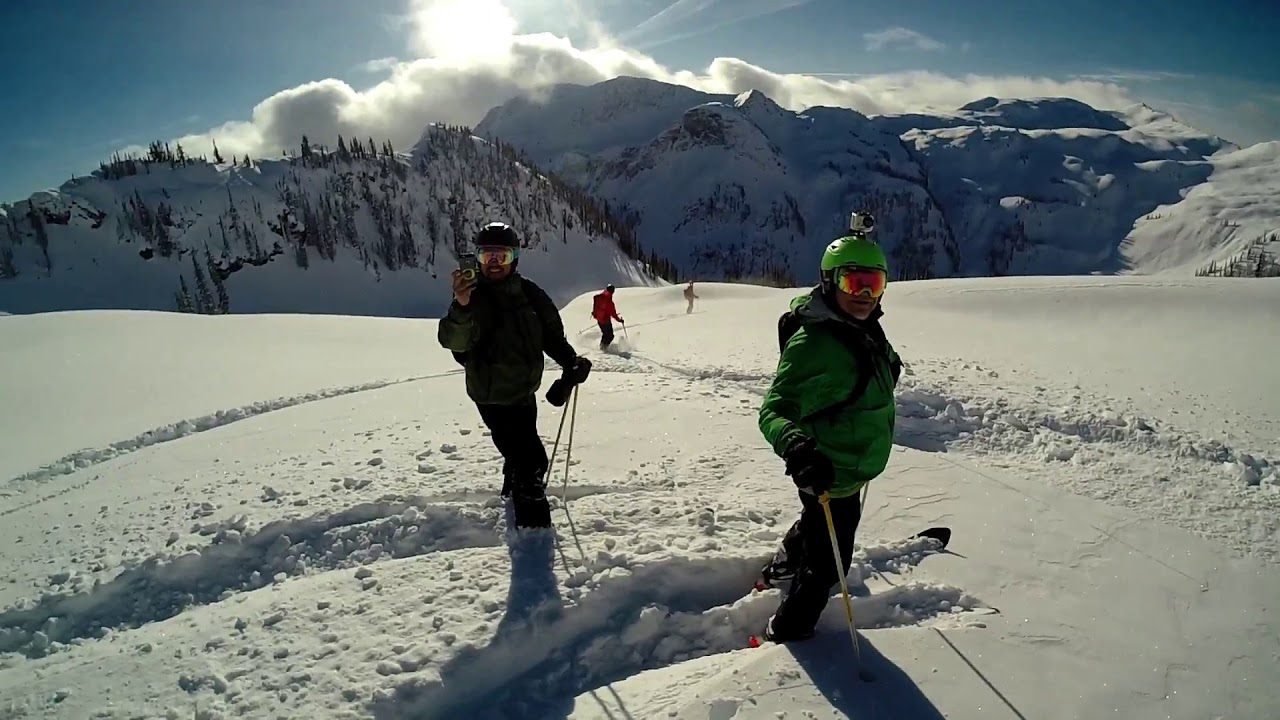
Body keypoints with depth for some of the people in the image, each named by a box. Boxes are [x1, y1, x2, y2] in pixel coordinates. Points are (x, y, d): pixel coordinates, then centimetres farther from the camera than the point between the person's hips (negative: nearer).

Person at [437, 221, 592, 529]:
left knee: (519, 451, 27)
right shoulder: (473, 297, -17)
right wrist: (461, 309, -51)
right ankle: (533, 520, 11)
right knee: (531, 458, -10)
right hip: (493, 396, -6)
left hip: (525, 391, 6)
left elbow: (552, 334, 6)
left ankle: (513, 492, 55)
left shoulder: (529, 293, -5)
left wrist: (570, 362, -9)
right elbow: (453, 341, -32)